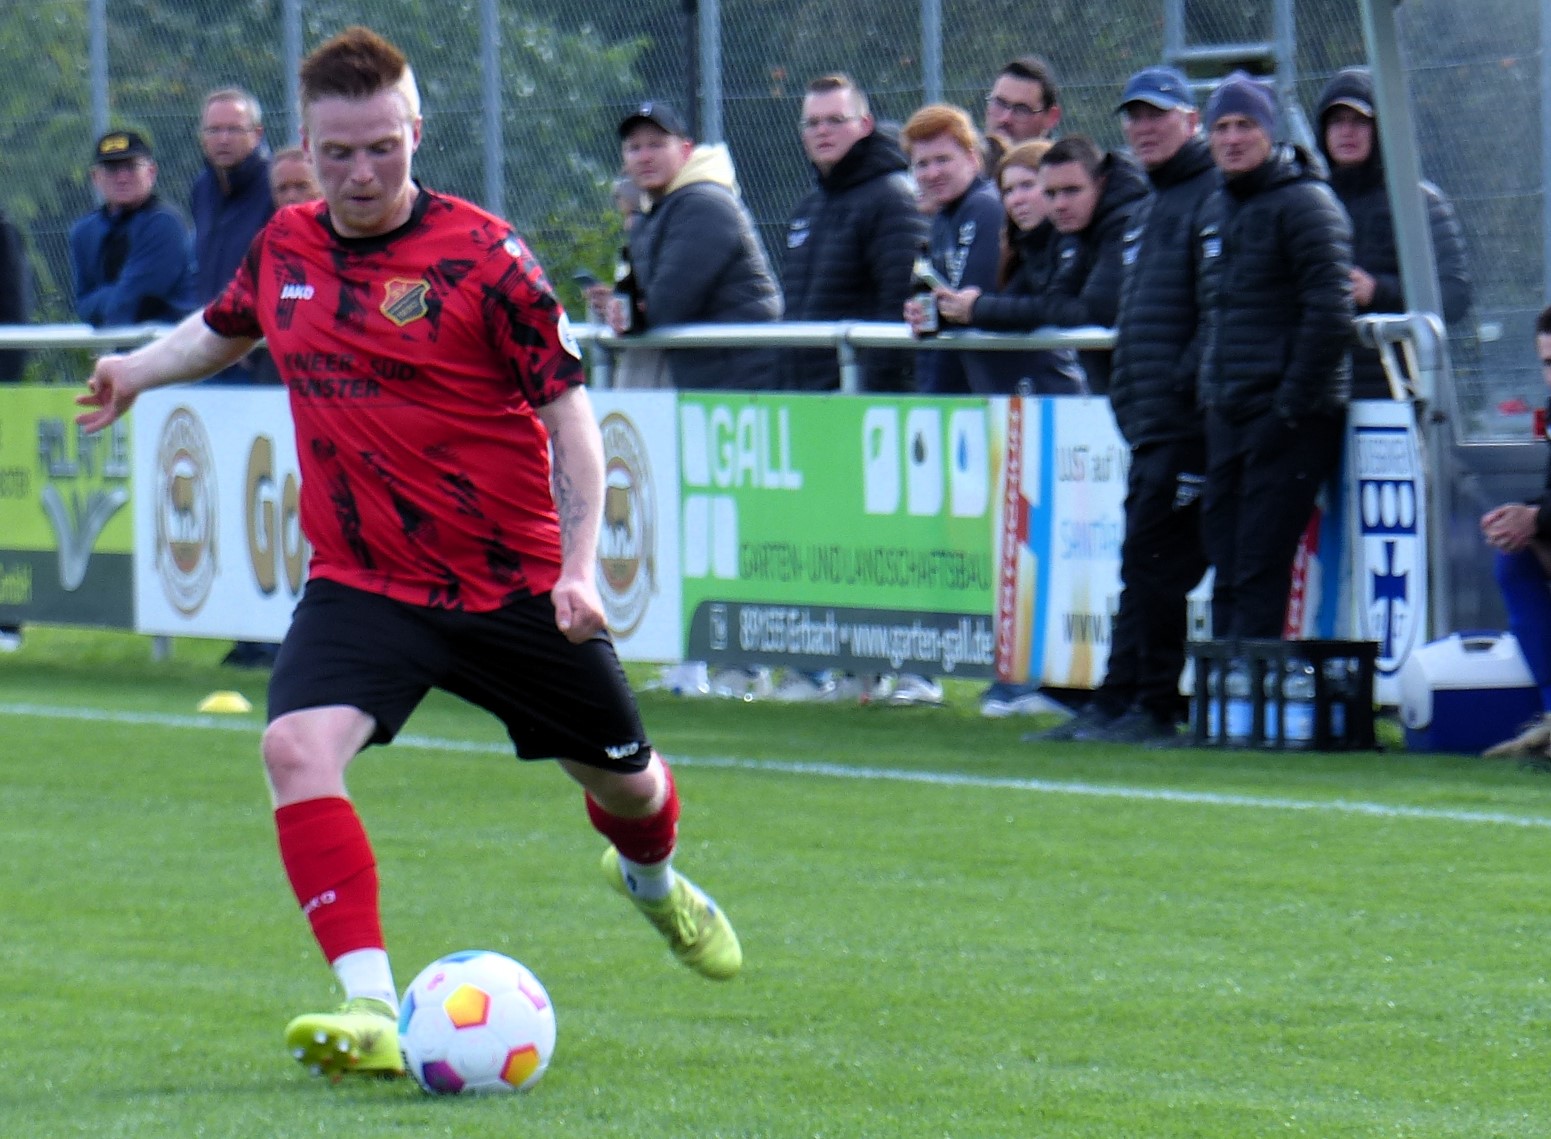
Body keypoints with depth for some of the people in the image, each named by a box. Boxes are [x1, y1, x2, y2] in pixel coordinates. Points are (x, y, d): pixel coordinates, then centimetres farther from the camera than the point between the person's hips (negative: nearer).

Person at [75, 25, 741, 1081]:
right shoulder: (285, 247, 0)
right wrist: (138, 369, 12)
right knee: (298, 747, -25)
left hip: (513, 584, -2)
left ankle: (655, 879, 54)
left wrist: (579, 561, -19)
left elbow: (566, 407, -11)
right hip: (362, 582, 2)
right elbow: (225, 326, 26)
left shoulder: (483, 257, -14)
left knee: (622, 778, 15)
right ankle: (372, 1011, -29)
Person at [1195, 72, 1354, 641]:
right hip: (1227, 419, 8)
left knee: (1259, 570, -10)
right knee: (1227, 569, 8)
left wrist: (1294, 406, -17)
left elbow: (1329, 313, -16)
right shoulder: (1215, 209, 16)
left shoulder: (1304, 203, -10)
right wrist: (1209, 391, 14)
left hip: (1287, 420, -8)